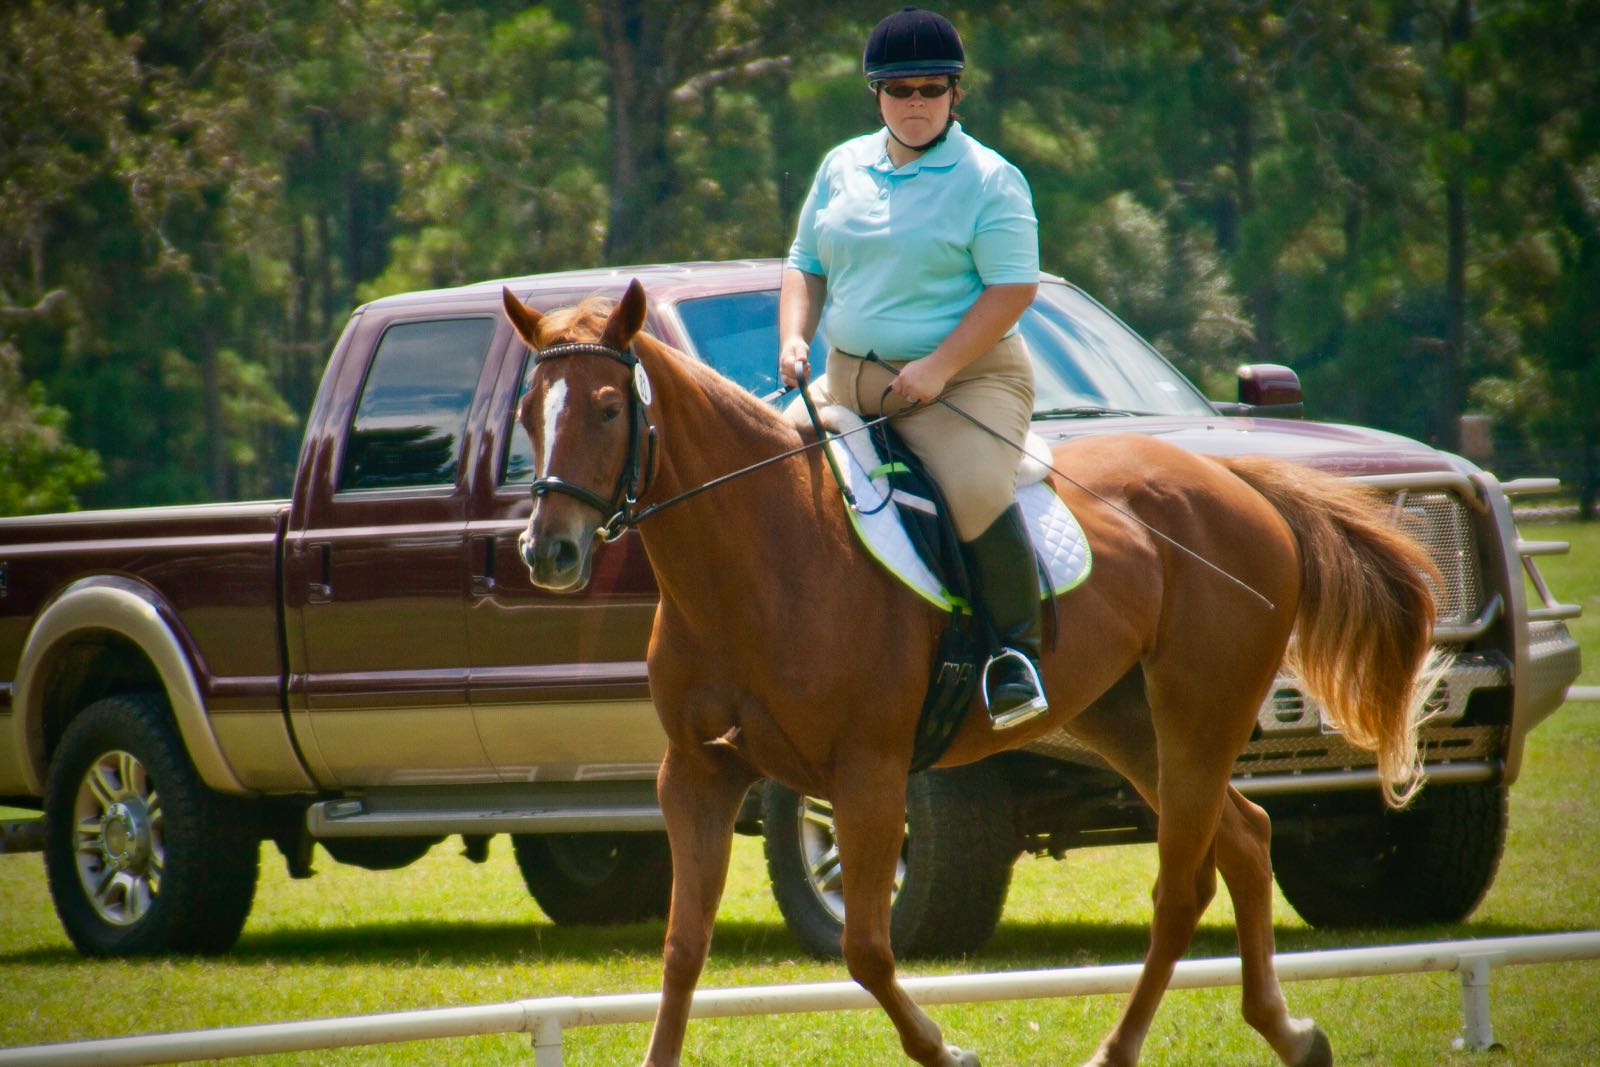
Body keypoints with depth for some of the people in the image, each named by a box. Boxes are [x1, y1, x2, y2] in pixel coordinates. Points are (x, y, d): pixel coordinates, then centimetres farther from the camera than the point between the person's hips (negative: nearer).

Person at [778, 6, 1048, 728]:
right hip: (849, 379, 6)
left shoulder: (988, 181, -5)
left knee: (977, 496, -31)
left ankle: (1017, 651, -15)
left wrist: (938, 368, -21)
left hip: (967, 378, -6)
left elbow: (1013, 287, -12)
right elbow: (806, 266, 19)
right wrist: (794, 339, -1)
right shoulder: (843, 168, 13)